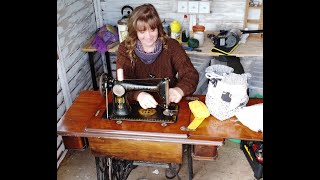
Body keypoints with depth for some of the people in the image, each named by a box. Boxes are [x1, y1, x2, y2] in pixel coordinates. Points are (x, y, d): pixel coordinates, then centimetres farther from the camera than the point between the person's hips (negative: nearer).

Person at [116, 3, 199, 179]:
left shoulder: (171, 46, -12)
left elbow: (191, 74, -18)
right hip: (137, 104, 1)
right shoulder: (125, 49, -11)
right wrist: (138, 94, -45)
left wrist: (179, 89, -42)